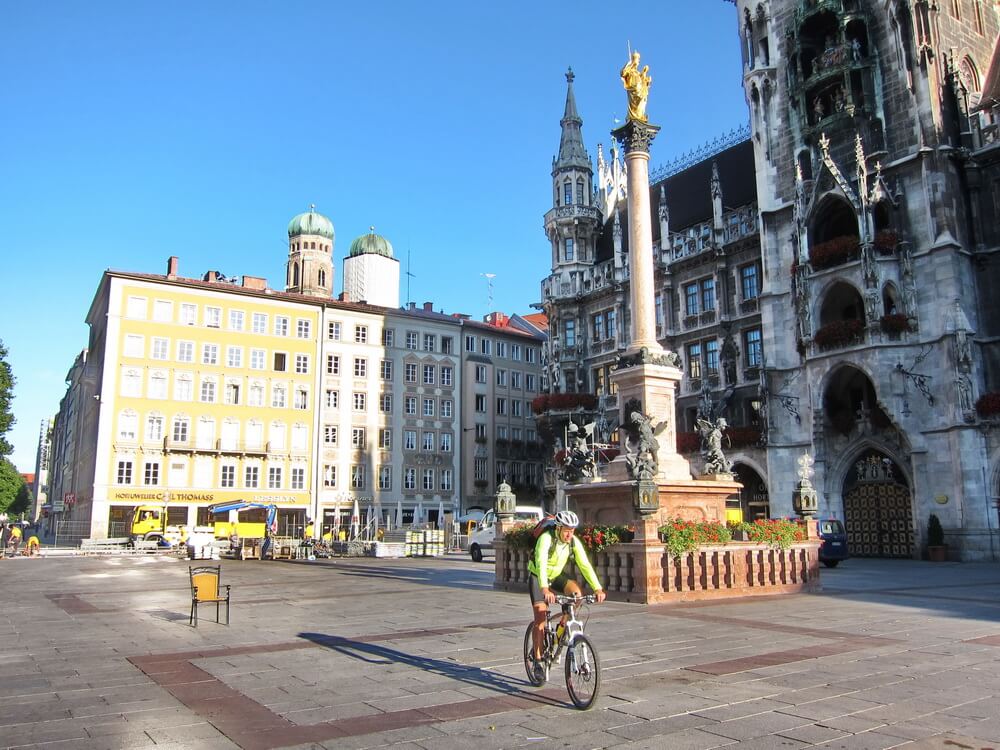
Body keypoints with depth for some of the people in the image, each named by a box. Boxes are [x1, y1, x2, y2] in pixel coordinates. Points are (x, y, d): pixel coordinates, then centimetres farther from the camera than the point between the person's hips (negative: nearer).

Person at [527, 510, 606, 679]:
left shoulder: (574, 542, -18)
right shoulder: (546, 538, -32)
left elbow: (585, 565, -22)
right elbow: (541, 563, -46)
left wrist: (598, 588, -34)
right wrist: (545, 589, -60)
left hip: (557, 576, 4)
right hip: (538, 577, -4)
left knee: (576, 592, -24)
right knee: (540, 618, -12)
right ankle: (537, 661, 1)